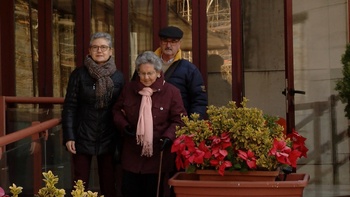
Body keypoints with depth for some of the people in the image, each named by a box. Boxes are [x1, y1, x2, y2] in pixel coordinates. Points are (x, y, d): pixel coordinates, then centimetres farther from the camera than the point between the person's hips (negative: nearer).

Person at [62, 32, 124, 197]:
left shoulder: (118, 77, 3)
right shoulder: (79, 74, -3)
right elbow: (70, 106, -4)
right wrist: (68, 136, -10)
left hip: (108, 139, 2)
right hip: (82, 137, -1)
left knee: (109, 184, 7)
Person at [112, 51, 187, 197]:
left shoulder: (171, 91, -7)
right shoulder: (129, 89, 5)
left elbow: (179, 119, -6)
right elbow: (117, 110, 16)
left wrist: (168, 136, -22)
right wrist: (123, 125, -4)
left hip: (157, 153, -3)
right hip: (132, 153, 3)